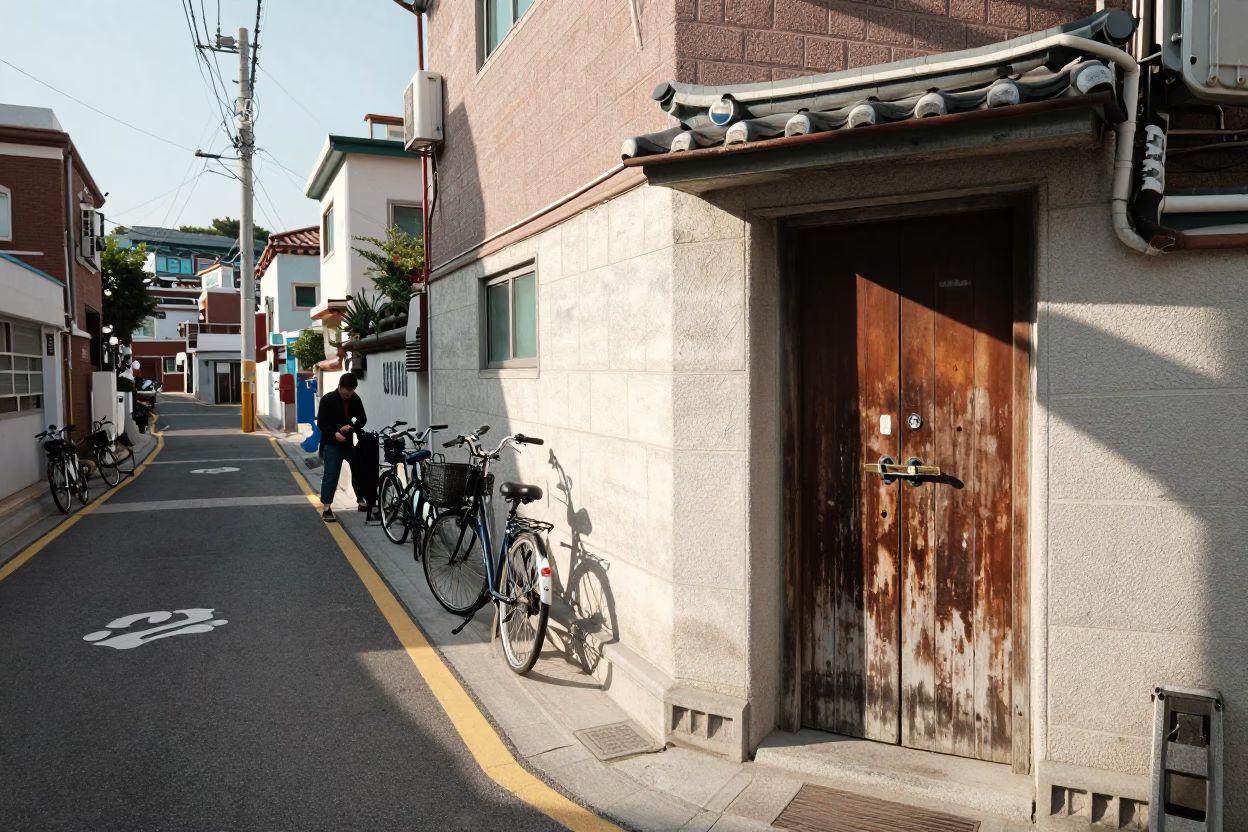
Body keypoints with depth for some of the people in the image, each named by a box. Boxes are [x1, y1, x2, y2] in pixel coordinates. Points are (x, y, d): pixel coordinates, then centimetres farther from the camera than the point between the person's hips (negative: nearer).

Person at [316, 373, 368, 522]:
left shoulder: (355, 399, 0)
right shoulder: (327, 399, -11)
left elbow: (362, 419, 6)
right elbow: (321, 422, -12)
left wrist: (352, 427, -15)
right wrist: (334, 433, -28)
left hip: (349, 441, 4)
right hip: (331, 444, -4)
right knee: (330, 475, -6)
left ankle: (361, 500, 28)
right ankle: (326, 508, 1)